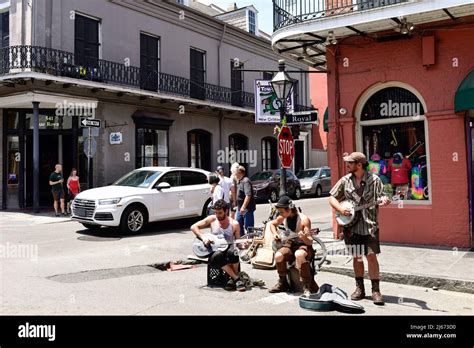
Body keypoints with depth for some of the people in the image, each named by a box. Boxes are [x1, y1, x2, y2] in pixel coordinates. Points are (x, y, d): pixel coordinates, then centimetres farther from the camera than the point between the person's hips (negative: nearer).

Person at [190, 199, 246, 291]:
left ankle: (233, 279, -17)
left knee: (233, 252, -38)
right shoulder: (212, 219, 1)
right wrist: (203, 237, -13)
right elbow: (193, 227, 1)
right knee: (217, 256, -38)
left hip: (228, 248, -1)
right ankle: (236, 278, -24)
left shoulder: (234, 224, -1)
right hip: (214, 250, 1)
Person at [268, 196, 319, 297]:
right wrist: (275, 234, 5)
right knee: (278, 256, -27)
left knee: (299, 255, -40)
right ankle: (283, 283, -2)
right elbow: (272, 224, 22)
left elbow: (310, 242, -19)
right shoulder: (283, 218, -1)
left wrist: (304, 238, -41)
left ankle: (307, 285, -26)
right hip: (290, 244, 5)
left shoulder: (304, 219, -18)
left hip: (304, 245, -5)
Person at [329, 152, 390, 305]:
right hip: (351, 225, 3)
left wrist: (384, 200, -29)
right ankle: (360, 288, 23)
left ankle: (376, 290, 3)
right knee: (357, 257, 10)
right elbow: (332, 198, 8)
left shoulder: (374, 179, -3)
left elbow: (381, 196, -6)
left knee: (371, 256, -7)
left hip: (369, 225, -3)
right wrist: (340, 209, -9)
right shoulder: (345, 180, 5)